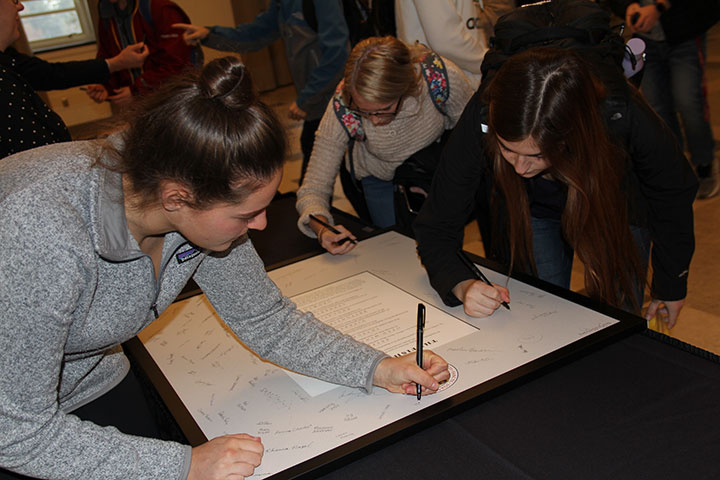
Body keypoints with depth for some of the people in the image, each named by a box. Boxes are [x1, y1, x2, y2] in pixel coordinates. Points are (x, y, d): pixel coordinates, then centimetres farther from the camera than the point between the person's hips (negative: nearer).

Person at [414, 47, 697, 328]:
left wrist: (671, 284, -3)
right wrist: (463, 286, -47)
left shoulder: (624, 118, -38)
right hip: (530, 211, 0)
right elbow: (436, 227, -26)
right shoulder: (481, 122, -37)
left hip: (617, 208, 0)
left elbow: (674, 192, -15)